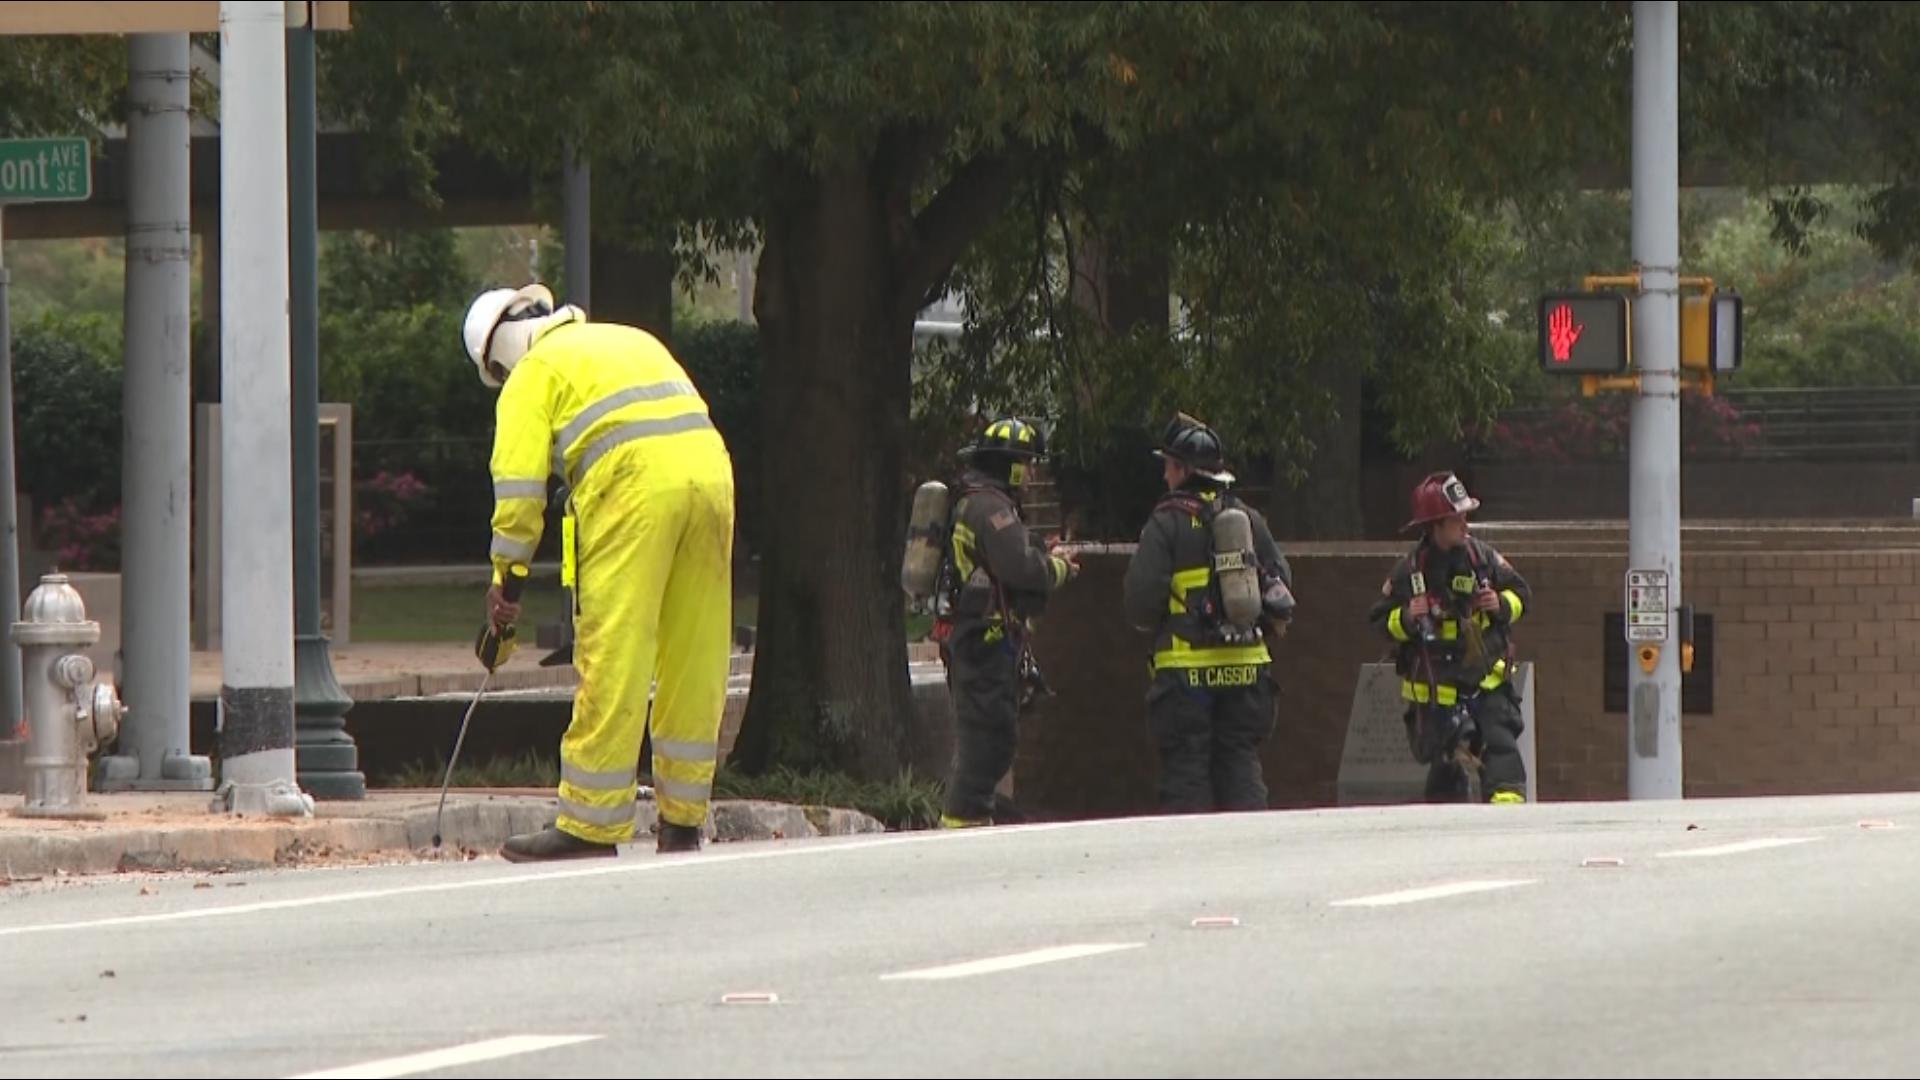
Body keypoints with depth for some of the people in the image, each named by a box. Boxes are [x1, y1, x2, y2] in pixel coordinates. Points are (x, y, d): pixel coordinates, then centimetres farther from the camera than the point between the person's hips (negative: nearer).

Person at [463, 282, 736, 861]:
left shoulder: (535, 373, 11)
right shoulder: (634, 341, 31)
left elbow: (519, 482, 2)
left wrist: (505, 574, 8)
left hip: (634, 488, -6)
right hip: (712, 472, 6)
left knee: (613, 661, -4)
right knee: (695, 660, 11)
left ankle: (590, 827, -3)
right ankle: (682, 823, 17)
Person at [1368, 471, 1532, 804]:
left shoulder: (1482, 556, -2)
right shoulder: (1410, 570, -7)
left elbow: (1520, 592, 9)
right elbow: (1380, 620, 0)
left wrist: (1502, 605, -12)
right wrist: (1407, 619, -19)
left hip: (1487, 680, 1)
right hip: (1436, 688, -1)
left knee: (1500, 745, -17)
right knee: (1443, 764, 8)